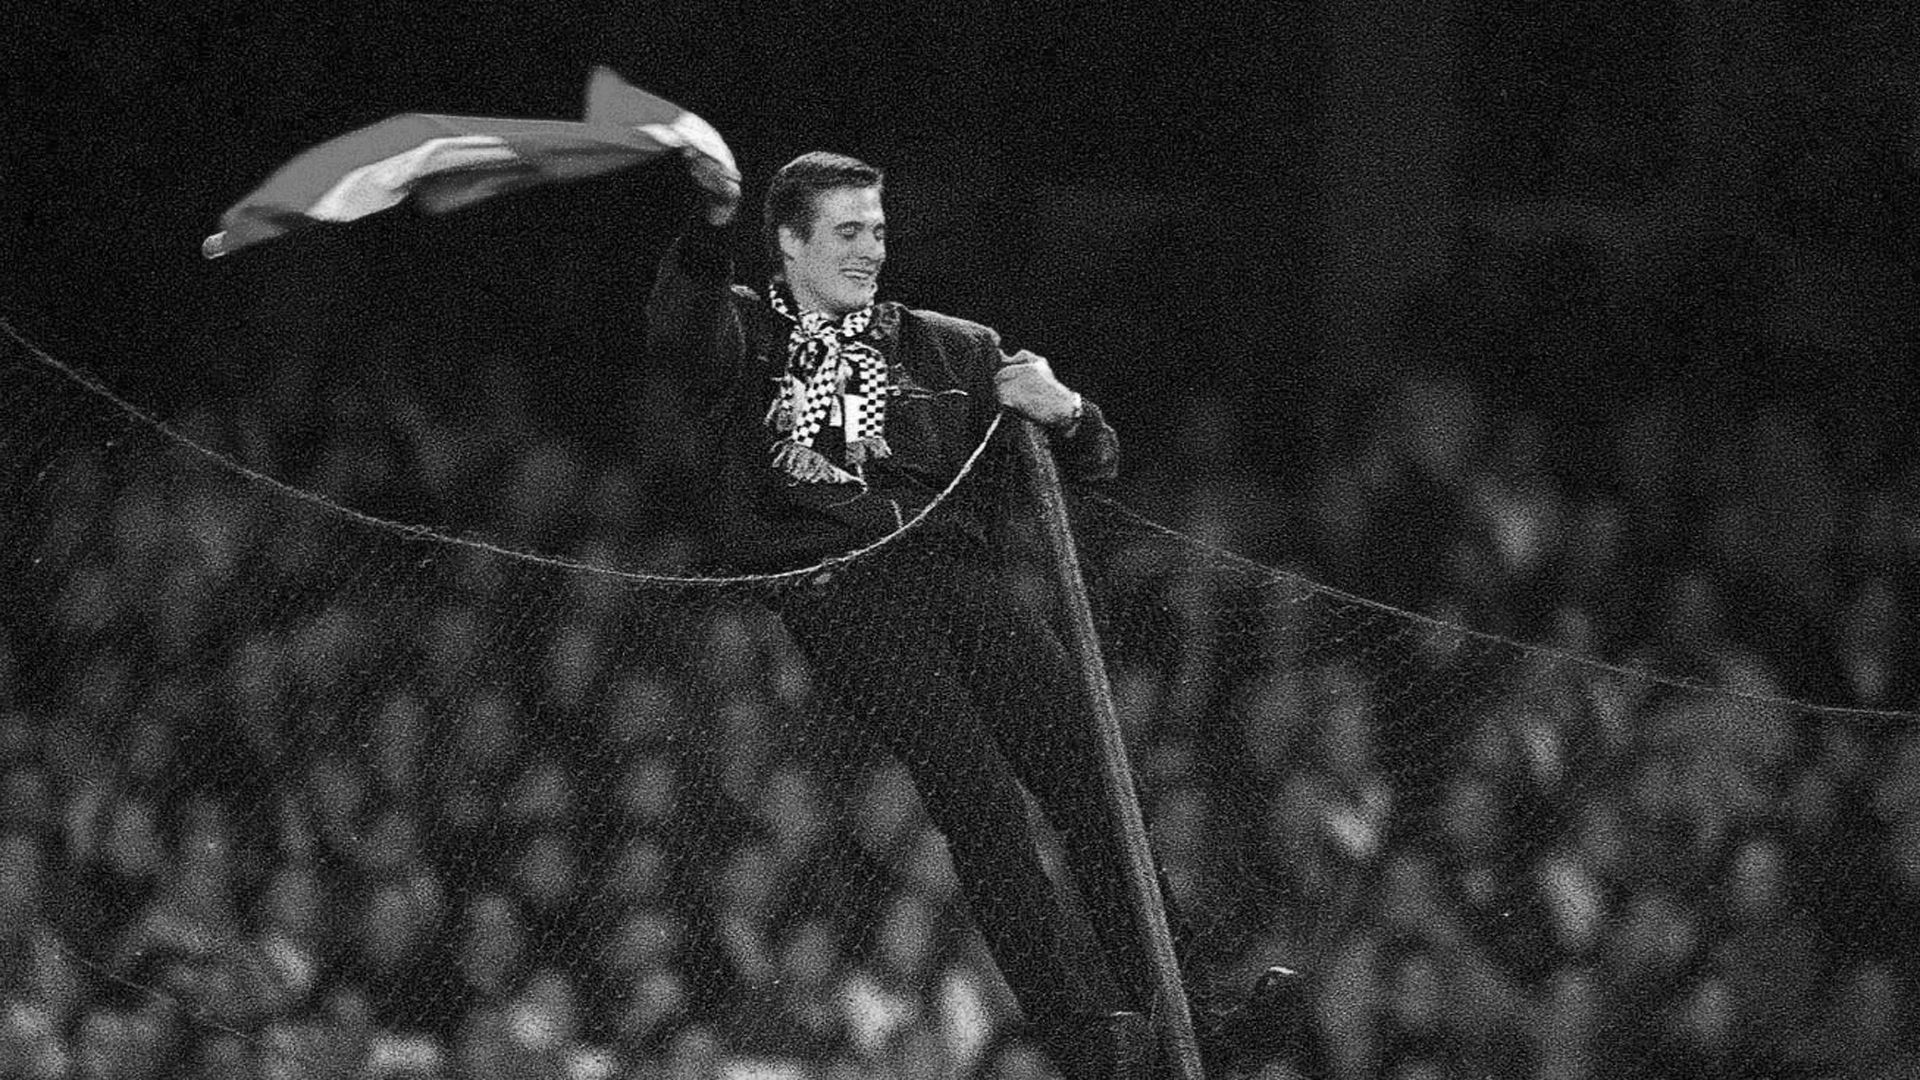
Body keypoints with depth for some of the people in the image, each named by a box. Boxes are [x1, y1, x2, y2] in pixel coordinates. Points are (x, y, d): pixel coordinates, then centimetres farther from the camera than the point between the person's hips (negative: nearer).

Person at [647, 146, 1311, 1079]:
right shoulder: (743, 338, 16)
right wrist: (711, 227, -27)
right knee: (974, 788, -21)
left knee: (1088, 766, -13)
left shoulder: (946, 351, 24)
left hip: (950, 573, 4)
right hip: (834, 595, -4)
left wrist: (1062, 413, -1)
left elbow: (1092, 464, 23)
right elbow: (678, 331, -9)